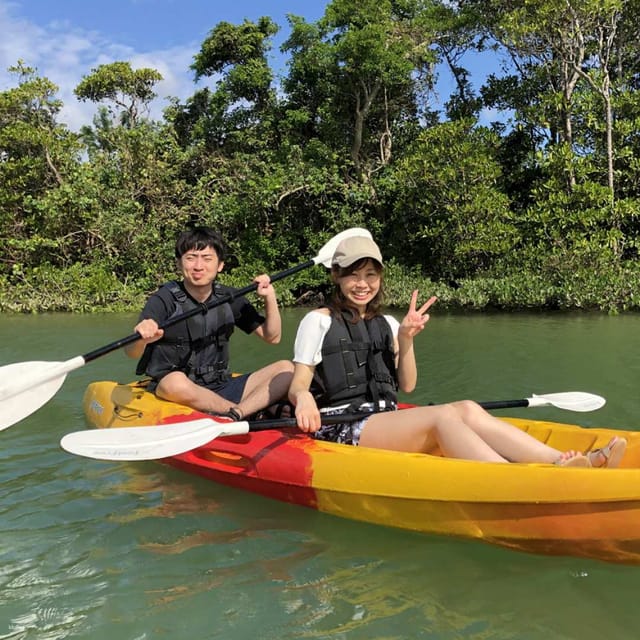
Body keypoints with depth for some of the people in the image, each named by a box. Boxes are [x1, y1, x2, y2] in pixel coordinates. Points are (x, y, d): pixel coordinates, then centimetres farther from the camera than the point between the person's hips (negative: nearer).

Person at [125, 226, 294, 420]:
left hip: (221, 389, 5)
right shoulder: (164, 300, -9)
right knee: (175, 382, -39)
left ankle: (234, 416, -32)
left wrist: (270, 298, -8)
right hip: (181, 395, -4)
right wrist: (141, 338, -46)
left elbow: (272, 337, 8)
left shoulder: (229, 298, 5)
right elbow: (132, 353, -22)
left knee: (286, 368, -11)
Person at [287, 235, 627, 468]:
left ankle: (561, 465, -36)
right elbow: (296, 386, -5)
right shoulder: (318, 321, 0)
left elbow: (406, 386, 11)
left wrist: (405, 341, -5)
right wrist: (304, 397, -29)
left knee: (468, 409, -21)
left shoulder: (386, 324, 16)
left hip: (385, 422, 6)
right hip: (340, 429, -6)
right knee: (444, 416, -30)